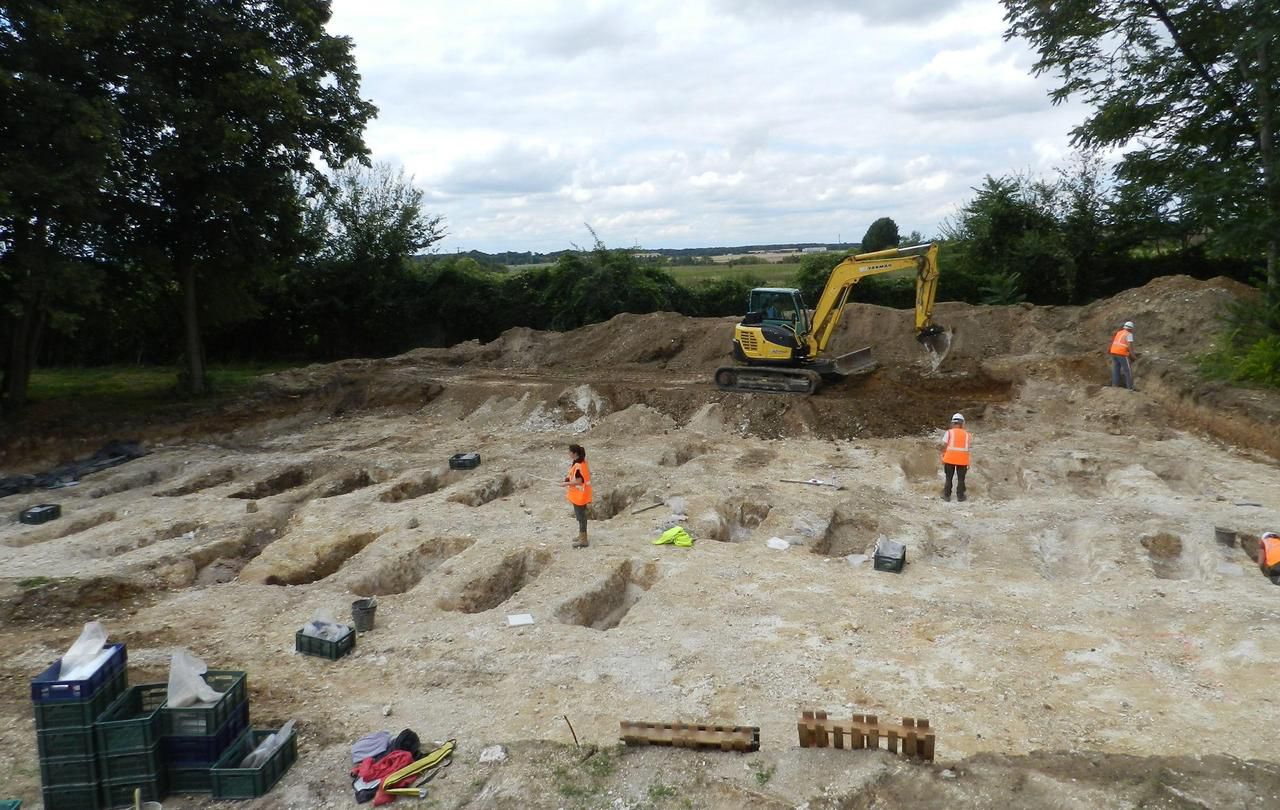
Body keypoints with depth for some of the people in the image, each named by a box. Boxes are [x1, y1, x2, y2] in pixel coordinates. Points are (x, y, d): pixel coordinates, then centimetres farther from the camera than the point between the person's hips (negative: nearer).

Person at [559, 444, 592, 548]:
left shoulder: (578, 465, -25)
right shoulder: (582, 462, 6)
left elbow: (578, 481, -26)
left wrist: (566, 483, -17)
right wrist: (568, 478, 10)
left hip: (579, 494, -10)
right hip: (579, 494, 10)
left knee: (580, 516, -2)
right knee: (581, 514, 20)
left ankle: (583, 540, 4)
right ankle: (582, 535, 33)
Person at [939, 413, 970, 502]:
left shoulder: (949, 432, 0)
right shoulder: (966, 434, 7)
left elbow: (944, 446, -6)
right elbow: (968, 449, 7)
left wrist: (943, 458, 2)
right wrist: (968, 463, 13)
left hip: (950, 459, -1)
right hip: (962, 460, 1)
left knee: (949, 478, 8)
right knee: (961, 479, 10)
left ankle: (947, 495, 10)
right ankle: (960, 496, 11)